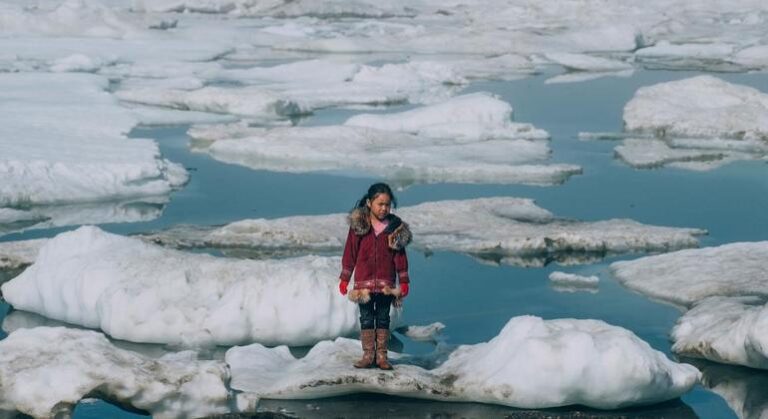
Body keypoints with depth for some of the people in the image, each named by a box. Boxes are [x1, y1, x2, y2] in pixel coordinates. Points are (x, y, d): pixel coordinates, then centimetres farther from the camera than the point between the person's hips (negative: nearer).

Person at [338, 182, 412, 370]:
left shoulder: (395, 227, 0)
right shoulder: (358, 225, -3)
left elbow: (400, 256, 4)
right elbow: (350, 252, 2)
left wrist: (404, 282, 3)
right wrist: (344, 278, 2)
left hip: (386, 283, 1)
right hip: (364, 281, -1)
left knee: (383, 319, 6)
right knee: (366, 319, 5)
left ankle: (382, 355, 11)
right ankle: (367, 355, 9)